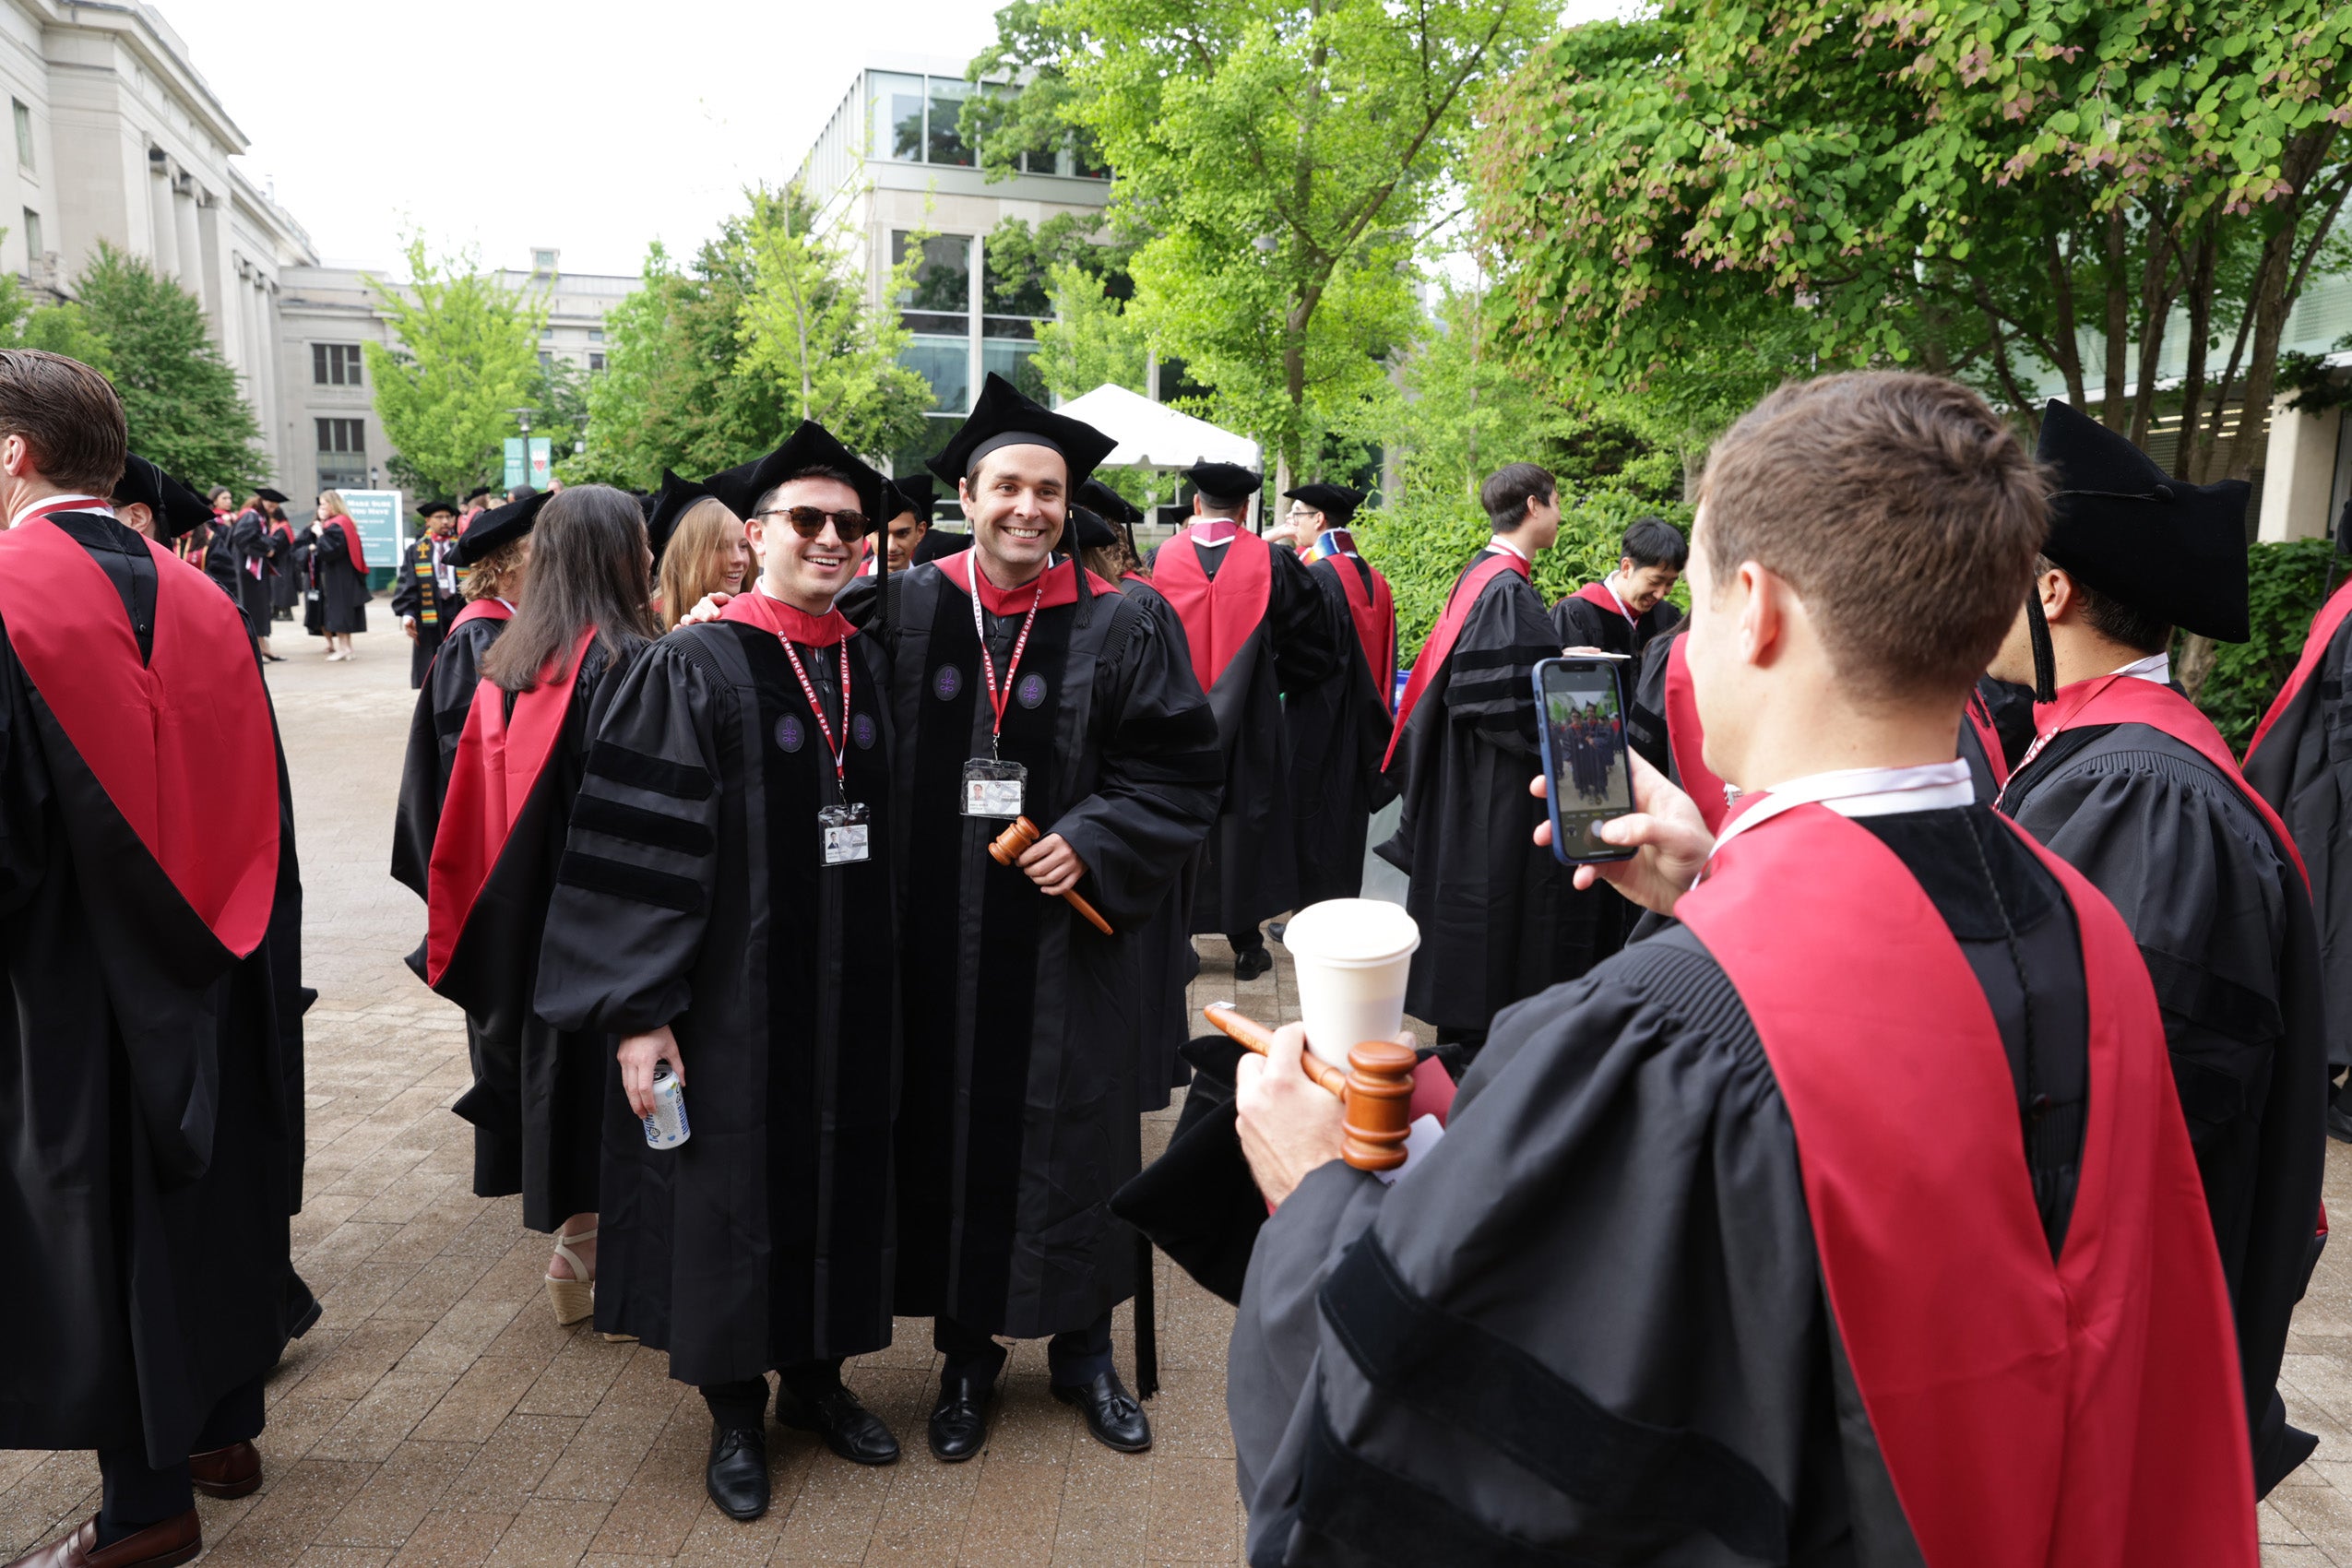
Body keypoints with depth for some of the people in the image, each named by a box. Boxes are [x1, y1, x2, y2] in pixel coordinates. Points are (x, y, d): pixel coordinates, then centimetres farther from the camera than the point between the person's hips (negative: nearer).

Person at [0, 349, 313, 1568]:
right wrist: (232, 940, 15)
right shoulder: (199, 600, 2)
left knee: (100, 1209, 7)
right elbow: (254, 807, 6)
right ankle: (224, 1428, 34)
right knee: (213, 1183, 18)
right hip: (215, 971, 6)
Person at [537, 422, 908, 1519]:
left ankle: (816, 1378, 35)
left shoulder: (872, 669, 6)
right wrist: (640, 1010, -16)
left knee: (839, 1184, 14)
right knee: (736, 1196, 8)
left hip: (853, 1002, 5)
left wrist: (896, 975, 11)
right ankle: (736, 1413, 28)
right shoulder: (696, 668, -10)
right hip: (734, 1004, -5)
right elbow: (637, 849, -13)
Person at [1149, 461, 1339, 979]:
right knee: (1243, 823, 10)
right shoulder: (1272, 562, -8)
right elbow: (1314, 644, -1)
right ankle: (1246, 945, 17)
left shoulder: (1163, 558, -6)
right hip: (1247, 725, -1)